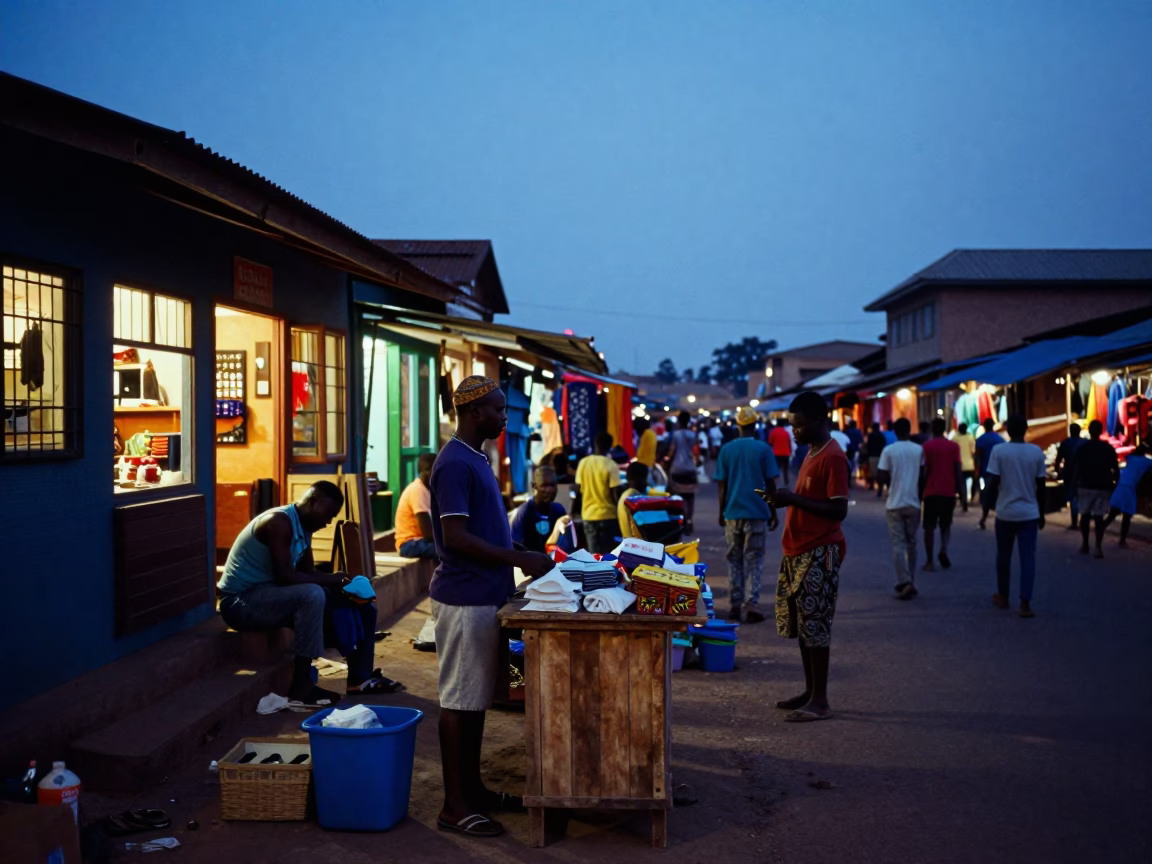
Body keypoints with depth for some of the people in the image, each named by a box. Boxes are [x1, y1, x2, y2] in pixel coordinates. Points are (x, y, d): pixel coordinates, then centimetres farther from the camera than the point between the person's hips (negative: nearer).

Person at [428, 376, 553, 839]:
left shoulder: (476, 459, 14)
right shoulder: (455, 464, -17)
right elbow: (456, 537, -22)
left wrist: (523, 559, 13)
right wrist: (519, 559, -20)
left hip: (484, 596, 10)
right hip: (465, 599, -10)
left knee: (477, 698, 15)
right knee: (460, 700, -2)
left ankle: (473, 788, 25)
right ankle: (454, 805, 6)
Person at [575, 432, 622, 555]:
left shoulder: (583, 463, 0)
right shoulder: (611, 466, -12)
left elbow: (578, 490, 5)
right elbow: (614, 493, -13)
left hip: (588, 514, 4)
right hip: (607, 515, -4)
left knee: (593, 553, 10)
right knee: (607, 554, 4)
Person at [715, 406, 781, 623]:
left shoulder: (726, 449, 2)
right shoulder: (763, 449, -4)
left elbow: (721, 485, 3)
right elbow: (770, 484, -2)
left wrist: (721, 512, 12)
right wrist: (773, 512, 7)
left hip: (733, 513, 2)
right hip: (757, 513, -2)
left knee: (735, 560, 12)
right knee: (754, 560, 2)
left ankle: (736, 604, 13)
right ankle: (751, 604, -7)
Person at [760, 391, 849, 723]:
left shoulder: (832, 457, -16)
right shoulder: (811, 453, 14)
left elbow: (838, 510, -21)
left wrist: (793, 498, -22)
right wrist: (786, 499, 9)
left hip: (819, 553, -10)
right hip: (798, 550, 10)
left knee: (814, 625, -5)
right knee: (798, 623, 14)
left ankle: (820, 701, 3)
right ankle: (810, 691, 24)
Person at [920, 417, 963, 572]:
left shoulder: (926, 446, -2)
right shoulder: (954, 446, 2)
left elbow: (923, 471, -3)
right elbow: (957, 470, 0)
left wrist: (921, 489, 6)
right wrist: (960, 489, 7)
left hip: (931, 491, -2)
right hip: (949, 492, 2)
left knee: (929, 526, 5)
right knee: (946, 524, 17)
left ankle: (930, 562, 1)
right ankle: (944, 550, -9)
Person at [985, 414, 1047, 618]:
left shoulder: (998, 450, -7)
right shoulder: (1036, 452, -2)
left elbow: (993, 482, -10)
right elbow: (1040, 486, 2)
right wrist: (1041, 513, 12)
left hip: (1005, 512, 0)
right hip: (1029, 513, 1)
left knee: (1003, 556, 15)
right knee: (1028, 557, 1)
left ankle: (1003, 597, 29)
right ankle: (1025, 603, -8)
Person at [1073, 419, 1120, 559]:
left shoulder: (1082, 448, -3)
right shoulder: (1108, 448, -1)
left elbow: (1076, 469, -5)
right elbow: (1116, 470, 1)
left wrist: (1075, 485, 2)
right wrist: (1116, 485, 11)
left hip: (1086, 486, 0)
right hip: (1103, 487, 0)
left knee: (1085, 515, 13)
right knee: (1099, 516, -1)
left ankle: (1085, 545, 18)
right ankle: (1099, 547, -12)